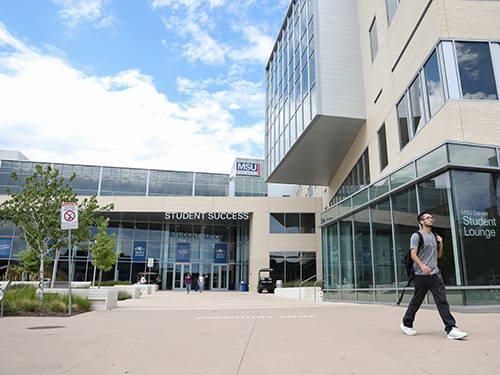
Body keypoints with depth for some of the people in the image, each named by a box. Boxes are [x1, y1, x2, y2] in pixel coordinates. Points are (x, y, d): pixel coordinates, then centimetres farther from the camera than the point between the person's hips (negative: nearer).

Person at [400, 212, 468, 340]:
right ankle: (407, 324, 21)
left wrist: (441, 244, 6)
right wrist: (422, 265, -29)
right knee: (416, 302, 4)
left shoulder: (434, 236, 18)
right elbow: (413, 254, -13)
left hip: (435, 274, 5)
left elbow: (438, 256, 24)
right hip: (421, 275, -5)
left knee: (442, 301, -4)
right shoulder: (416, 236, -3)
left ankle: (451, 329, -5)